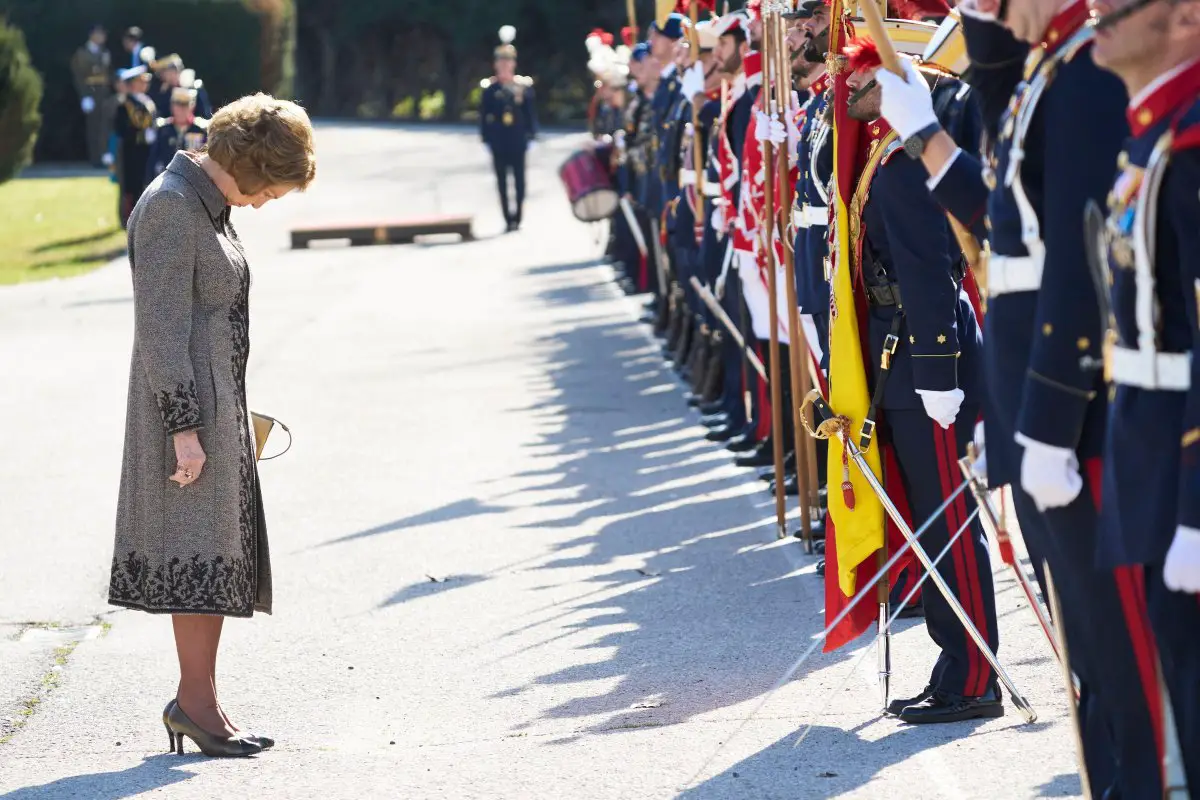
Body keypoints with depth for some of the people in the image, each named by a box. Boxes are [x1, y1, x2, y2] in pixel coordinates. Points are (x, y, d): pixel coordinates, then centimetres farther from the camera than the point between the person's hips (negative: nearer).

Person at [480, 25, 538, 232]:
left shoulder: (524, 85, 3)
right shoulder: (489, 87, 1)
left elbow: (531, 112, 4)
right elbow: (484, 115, 2)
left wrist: (531, 135, -1)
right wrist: (486, 138, -3)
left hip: (518, 141, 0)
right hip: (498, 143, 0)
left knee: (519, 179, 3)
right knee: (502, 181, 3)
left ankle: (518, 217, 9)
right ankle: (508, 218, 7)